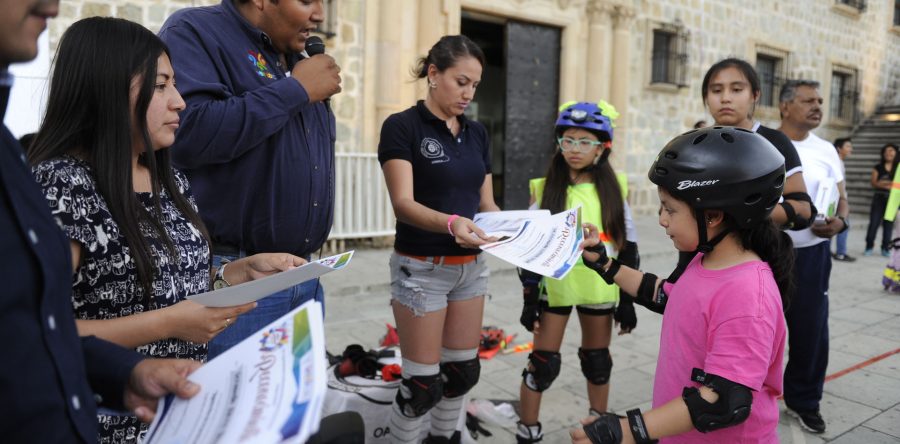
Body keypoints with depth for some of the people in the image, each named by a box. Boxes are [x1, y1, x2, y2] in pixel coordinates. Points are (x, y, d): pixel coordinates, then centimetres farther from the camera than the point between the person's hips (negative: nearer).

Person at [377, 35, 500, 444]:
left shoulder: (477, 134, 9)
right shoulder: (402, 126, -10)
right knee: (422, 383, 1)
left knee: (463, 371, 16)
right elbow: (403, 204, -20)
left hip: (471, 267, 6)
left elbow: (485, 203, 10)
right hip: (421, 268, -6)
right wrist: (451, 222, -38)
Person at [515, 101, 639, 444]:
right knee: (543, 364, 3)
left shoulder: (614, 188, -1)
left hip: (599, 289, 2)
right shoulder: (545, 188, -4)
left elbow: (627, 246, 3)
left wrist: (627, 300, 1)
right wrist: (529, 299, -6)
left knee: (597, 361, 16)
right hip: (554, 288, -1)